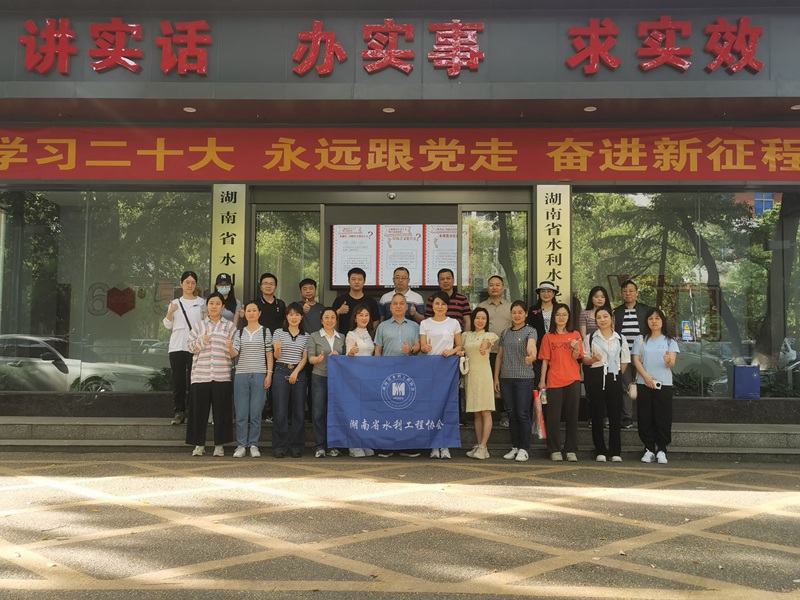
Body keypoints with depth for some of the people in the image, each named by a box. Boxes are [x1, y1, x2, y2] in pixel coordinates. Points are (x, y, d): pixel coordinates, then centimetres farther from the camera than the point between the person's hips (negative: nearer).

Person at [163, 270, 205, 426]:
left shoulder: (201, 302, 10)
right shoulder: (175, 303, 13)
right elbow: (168, 325, 9)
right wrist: (170, 312, -8)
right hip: (177, 346, 1)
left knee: (193, 380, -4)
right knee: (178, 381, -1)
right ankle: (178, 412, 4)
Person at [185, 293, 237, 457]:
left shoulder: (229, 326, 10)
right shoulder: (198, 326, 14)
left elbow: (235, 352, 4)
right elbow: (190, 347, 7)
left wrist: (230, 347, -18)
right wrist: (202, 341, -11)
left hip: (222, 375, -1)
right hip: (200, 375, 1)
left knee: (221, 410, 0)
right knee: (200, 410, 1)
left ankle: (219, 444, 9)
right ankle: (199, 444, 11)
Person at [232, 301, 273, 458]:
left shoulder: (265, 332, 8)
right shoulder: (239, 333, 13)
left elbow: (269, 354, 5)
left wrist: (269, 374, -3)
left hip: (259, 375, -1)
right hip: (241, 374, 2)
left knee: (256, 412, -2)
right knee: (241, 413, -1)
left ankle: (253, 445, 7)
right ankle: (241, 445, 6)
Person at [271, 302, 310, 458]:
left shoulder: (306, 336, 11)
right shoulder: (278, 332, 6)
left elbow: (305, 358, 6)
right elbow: (277, 356, 1)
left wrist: (296, 372, -8)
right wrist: (277, 349, -22)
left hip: (299, 373, 2)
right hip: (281, 372, -2)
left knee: (298, 411, 2)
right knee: (280, 412, -4)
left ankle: (296, 446, 10)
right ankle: (279, 446, 3)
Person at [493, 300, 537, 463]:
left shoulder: (530, 331, -1)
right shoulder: (505, 333, 14)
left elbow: (531, 345, -23)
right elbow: (499, 355, 16)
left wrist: (532, 354, -45)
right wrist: (496, 377, 10)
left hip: (524, 378, -5)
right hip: (506, 378, 5)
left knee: (523, 414, -4)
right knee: (512, 414, 8)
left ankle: (524, 449, 3)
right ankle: (515, 447, 17)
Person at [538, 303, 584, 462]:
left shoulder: (575, 335, 7)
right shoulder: (548, 336, 7)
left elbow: (576, 358, -3)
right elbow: (545, 360, 5)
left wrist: (576, 348, -23)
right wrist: (542, 380, -1)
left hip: (572, 380, 0)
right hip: (554, 381, 0)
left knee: (572, 416, 2)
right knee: (553, 417, -1)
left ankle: (571, 450, 9)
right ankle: (555, 450, 8)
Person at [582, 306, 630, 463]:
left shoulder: (620, 339, 10)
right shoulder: (590, 338, 8)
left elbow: (625, 361, 12)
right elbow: (584, 359, 6)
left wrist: (618, 373, 1)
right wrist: (593, 359, -14)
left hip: (614, 378, 1)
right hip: (596, 377, -1)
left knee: (615, 415, 0)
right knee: (597, 415, 0)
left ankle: (616, 452, 8)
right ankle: (600, 451, 8)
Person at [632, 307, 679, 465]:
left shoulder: (670, 341, 7)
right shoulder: (640, 340, 11)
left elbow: (672, 363, -5)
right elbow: (636, 360, 2)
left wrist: (669, 360, -30)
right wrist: (646, 376, -12)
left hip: (664, 384, -1)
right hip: (644, 384, 1)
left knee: (663, 418, -3)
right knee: (646, 418, 1)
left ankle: (661, 450, 5)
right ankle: (649, 449, 8)